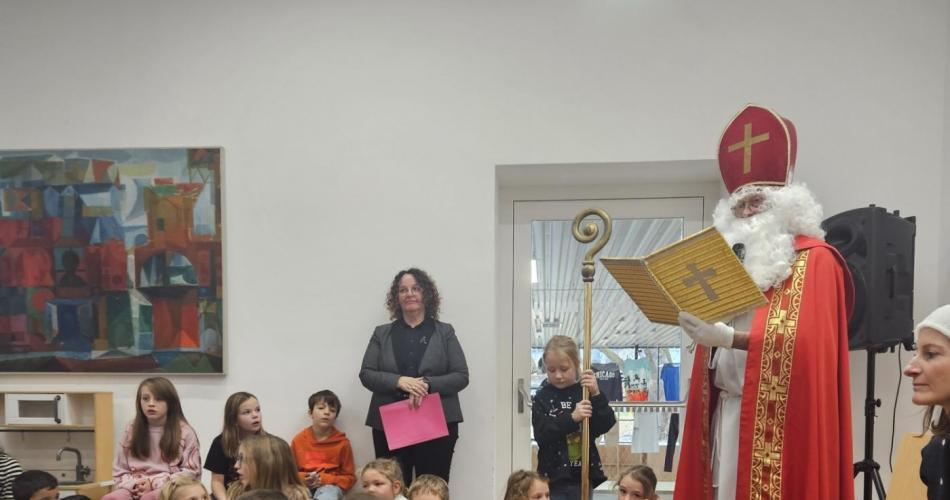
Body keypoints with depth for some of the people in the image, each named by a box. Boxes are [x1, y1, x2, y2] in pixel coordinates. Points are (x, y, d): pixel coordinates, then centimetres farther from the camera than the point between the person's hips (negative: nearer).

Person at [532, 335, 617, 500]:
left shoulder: (586, 393, 1)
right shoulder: (543, 397, -3)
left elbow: (605, 426, -8)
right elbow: (541, 434, -14)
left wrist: (596, 395, -21)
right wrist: (571, 418, -26)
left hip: (583, 475, 2)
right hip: (553, 476, -1)